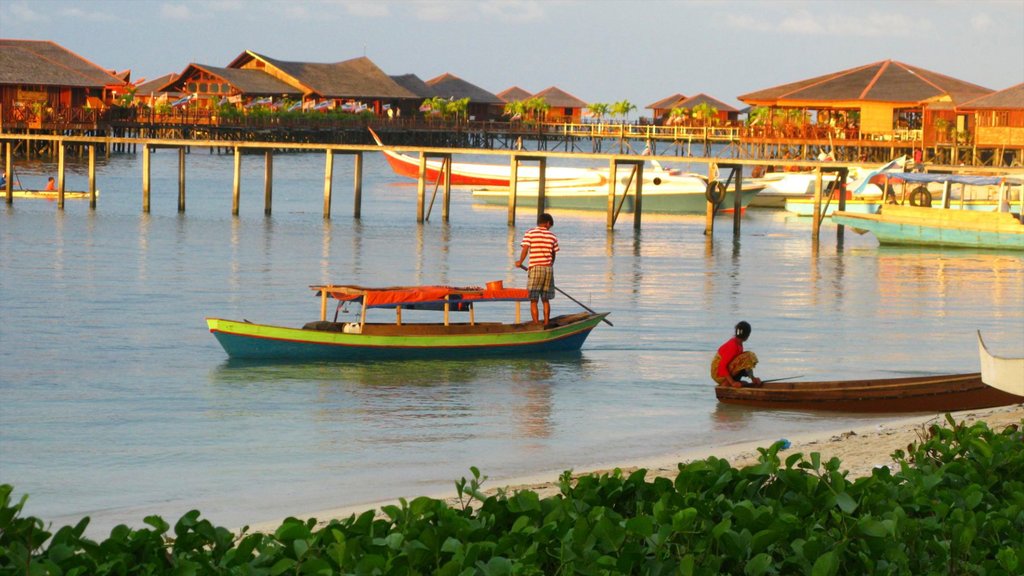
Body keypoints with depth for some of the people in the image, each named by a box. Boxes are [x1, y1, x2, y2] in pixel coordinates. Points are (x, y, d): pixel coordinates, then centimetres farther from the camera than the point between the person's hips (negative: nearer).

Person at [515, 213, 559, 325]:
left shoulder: (529, 233, -2)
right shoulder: (552, 236, 7)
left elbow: (525, 250, -9)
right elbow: (553, 255, 10)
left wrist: (520, 262, 8)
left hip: (535, 268, -3)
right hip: (549, 269, 3)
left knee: (533, 300, 1)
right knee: (546, 300, 14)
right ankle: (546, 324, 17)